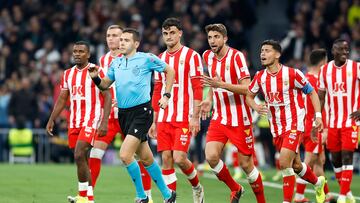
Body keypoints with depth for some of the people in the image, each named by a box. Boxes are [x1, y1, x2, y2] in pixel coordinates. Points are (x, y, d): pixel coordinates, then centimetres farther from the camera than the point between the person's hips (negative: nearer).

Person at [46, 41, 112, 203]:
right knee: (82, 159, 9)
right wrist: (51, 120, 10)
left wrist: (104, 122, -17)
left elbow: (107, 97, -9)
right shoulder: (68, 74, 12)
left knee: (79, 155, -19)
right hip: (74, 121, 7)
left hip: (91, 120, -6)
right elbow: (62, 100, 18)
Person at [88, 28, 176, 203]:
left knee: (125, 155, -18)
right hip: (123, 113, 6)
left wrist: (166, 96, 0)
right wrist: (95, 77, -2)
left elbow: (170, 71, 5)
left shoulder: (146, 59, -5)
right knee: (146, 159, 11)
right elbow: (105, 85, 19)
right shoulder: (116, 63, 11)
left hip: (141, 111, -6)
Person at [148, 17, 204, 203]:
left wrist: (195, 117, -14)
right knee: (166, 159, -1)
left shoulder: (191, 56, -3)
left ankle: (197, 187, 15)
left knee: (179, 158, -12)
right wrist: (154, 121, 15)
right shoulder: (160, 59, 15)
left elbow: (197, 88, -7)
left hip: (184, 118, -5)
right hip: (164, 119, 5)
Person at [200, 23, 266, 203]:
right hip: (219, 118, 5)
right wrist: (209, 99, 11)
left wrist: (221, 84, -31)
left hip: (240, 119, -5)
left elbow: (246, 88, -21)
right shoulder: (208, 56, 6)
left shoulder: (236, 56, -13)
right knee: (211, 156, -13)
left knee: (246, 164, -1)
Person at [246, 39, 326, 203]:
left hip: (294, 125, -5)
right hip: (276, 127, 6)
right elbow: (249, 96, 15)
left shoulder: (292, 74, -13)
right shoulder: (260, 77, 0)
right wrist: (256, 107, -8)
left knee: (284, 162, -20)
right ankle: (318, 182, 43)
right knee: (296, 165, 16)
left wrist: (318, 116, -9)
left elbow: (312, 92, -2)